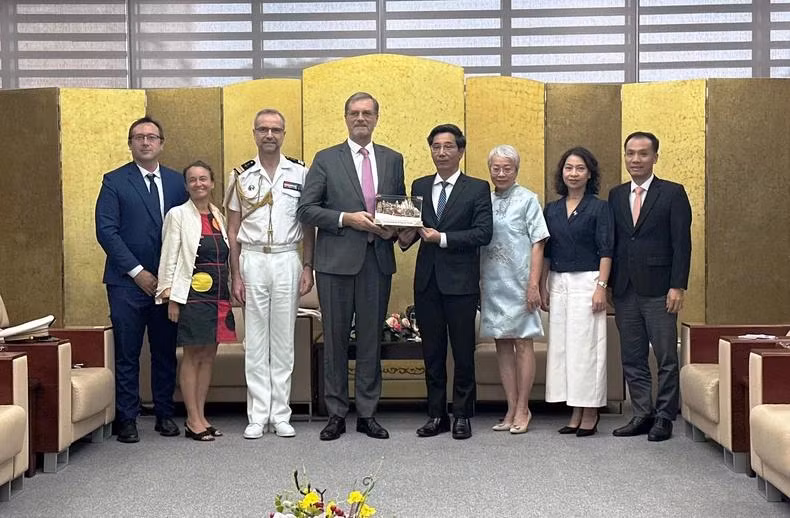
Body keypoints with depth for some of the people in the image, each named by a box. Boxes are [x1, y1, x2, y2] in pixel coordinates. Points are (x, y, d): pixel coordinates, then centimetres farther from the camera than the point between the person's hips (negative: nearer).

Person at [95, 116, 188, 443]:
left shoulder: (176, 182, 11)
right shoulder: (114, 181, 1)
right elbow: (106, 230, -6)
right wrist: (137, 271, -11)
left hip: (167, 281, 3)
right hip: (127, 282, -3)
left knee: (166, 351, 8)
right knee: (127, 354, 0)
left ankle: (165, 415, 19)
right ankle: (127, 420, 9)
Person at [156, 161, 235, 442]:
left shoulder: (219, 216, 13)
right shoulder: (178, 215, -2)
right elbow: (169, 258, -5)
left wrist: (230, 292, 10)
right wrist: (171, 297, -10)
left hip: (218, 295, 6)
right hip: (192, 295, -6)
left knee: (209, 356, 8)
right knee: (193, 356, -1)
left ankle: (201, 416, 16)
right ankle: (193, 420, 4)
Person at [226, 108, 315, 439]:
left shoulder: (300, 174, 5)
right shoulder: (241, 177, 6)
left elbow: (308, 226, 7)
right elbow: (233, 231, 6)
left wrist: (307, 267, -1)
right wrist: (235, 275, 0)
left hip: (287, 260, 0)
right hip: (252, 261, 0)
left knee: (283, 340, 5)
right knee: (255, 341, 3)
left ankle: (280, 414, 12)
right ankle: (257, 416, 9)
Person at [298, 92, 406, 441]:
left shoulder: (393, 160, 12)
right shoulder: (326, 160, 3)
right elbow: (306, 209, -2)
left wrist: (393, 228, -4)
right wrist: (346, 219, -14)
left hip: (378, 259, 2)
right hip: (337, 260, -2)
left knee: (371, 338, 7)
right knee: (335, 338, 4)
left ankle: (367, 413, 16)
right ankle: (336, 414, 13)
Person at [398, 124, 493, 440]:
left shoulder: (477, 189, -1)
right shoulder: (419, 187, 13)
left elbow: (483, 233, -11)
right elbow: (410, 223, 11)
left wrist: (443, 238, -17)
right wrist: (406, 236, -11)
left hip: (460, 282, -4)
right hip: (427, 281, 4)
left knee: (463, 352, 3)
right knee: (432, 352, 10)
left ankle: (462, 415, 14)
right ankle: (436, 414, 19)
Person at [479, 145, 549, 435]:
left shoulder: (527, 199, -1)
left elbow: (537, 244, -5)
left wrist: (534, 284, -12)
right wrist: (476, 284, 9)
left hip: (519, 283, -5)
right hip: (491, 283, 5)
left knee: (523, 344, 0)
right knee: (502, 345, 8)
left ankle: (522, 409, 7)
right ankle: (512, 409, 14)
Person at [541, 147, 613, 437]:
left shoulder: (599, 207, -2)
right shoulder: (552, 209, 11)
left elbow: (605, 250, -6)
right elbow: (546, 252, 13)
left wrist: (601, 287, -14)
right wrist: (543, 288, 9)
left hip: (586, 282, -5)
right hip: (558, 284, 5)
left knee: (586, 346, -4)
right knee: (562, 346, 4)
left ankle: (590, 413, 4)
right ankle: (575, 413, 12)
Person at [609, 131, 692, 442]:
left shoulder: (672, 193, 0)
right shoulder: (616, 195, 13)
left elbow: (682, 243, -5)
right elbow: (611, 243, 12)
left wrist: (678, 287, -11)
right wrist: (609, 284, 6)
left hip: (658, 291, -4)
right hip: (625, 291, 5)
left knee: (666, 358, 0)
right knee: (632, 358, 8)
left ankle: (664, 417, 9)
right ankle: (642, 415, 17)